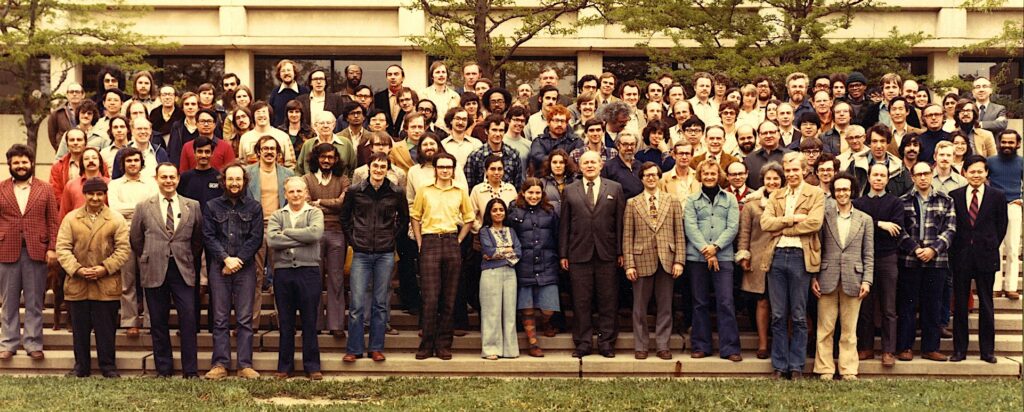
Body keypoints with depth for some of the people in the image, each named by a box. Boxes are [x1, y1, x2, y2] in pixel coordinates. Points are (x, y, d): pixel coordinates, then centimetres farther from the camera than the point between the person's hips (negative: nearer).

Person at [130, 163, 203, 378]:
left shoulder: (192, 206, 7)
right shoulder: (143, 207, 6)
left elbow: (198, 239, 13)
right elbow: (136, 240, 12)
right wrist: (149, 260, 9)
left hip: (183, 271, 0)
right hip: (154, 272, 0)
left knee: (188, 320, -5)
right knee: (159, 323, 4)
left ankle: (191, 370, 1)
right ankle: (163, 370, 12)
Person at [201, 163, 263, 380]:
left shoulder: (254, 207, 8)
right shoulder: (212, 207, 10)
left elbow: (256, 238, 0)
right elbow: (208, 237, 2)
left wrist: (239, 260, -10)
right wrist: (226, 258, -10)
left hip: (245, 266, 0)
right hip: (219, 266, 1)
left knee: (245, 319, -1)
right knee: (220, 319, 1)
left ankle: (245, 365, 0)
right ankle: (220, 364, 3)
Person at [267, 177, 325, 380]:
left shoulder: (314, 213, 7)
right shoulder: (277, 216, 11)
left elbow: (316, 232, -15)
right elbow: (271, 239, -7)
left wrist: (287, 232, -7)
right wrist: (302, 238, -10)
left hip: (308, 271, -2)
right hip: (283, 272, 2)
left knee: (310, 322, 3)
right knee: (285, 323, 8)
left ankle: (312, 366, 10)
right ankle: (285, 366, 16)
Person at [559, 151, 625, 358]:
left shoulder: (615, 188, 8)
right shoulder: (570, 190, 9)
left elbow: (620, 222, 5)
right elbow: (564, 224, 7)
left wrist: (621, 251, -1)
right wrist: (563, 254, 2)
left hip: (607, 253, 0)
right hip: (579, 254, 0)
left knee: (608, 301, 3)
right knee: (581, 302, 3)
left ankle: (606, 342, 11)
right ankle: (582, 343, 10)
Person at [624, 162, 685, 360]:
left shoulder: (673, 202, 8)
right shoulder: (632, 203, 6)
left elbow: (679, 234, 5)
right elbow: (627, 236, 2)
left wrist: (679, 260, -3)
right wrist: (629, 264, -5)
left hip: (666, 260, 1)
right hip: (642, 260, -1)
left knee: (665, 306, 5)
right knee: (640, 307, 5)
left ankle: (663, 346, 14)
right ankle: (640, 346, 14)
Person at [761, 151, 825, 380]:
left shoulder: (815, 194, 5)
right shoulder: (776, 196, 16)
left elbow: (814, 223, -11)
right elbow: (765, 223, 2)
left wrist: (782, 228, -6)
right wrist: (792, 219, -10)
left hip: (800, 256, -3)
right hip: (777, 256, 3)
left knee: (799, 316, 3)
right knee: (778, 316, 5)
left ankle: (796, 366, 10)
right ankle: (779, 365, 11)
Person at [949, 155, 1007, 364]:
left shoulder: (997, 196, 2)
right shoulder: (954, 196, 4)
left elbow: (1002, 226, 8)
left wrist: (990, 246, 4)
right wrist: (955, 249, 2)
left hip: (986, 257, -1)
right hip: (961, 256, 1)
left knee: (986, 305, 5)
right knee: (960, 305, 5)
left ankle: (987, 350, 12)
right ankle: (959, 349, 11)